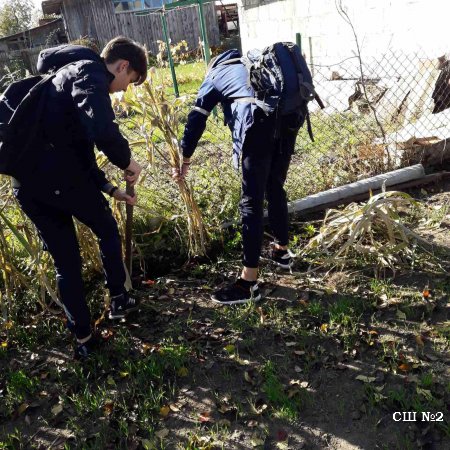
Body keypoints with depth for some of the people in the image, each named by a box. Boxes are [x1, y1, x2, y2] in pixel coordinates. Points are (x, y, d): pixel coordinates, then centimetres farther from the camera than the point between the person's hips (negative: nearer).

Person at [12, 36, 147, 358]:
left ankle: (83, 338, 24)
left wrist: (109, 189, 24)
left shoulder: (71, 74, 26)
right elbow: (102, 130, -28)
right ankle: (118, 300, 32)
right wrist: (127, 161, -10)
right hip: (57, 175, -8)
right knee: (107, 231, 18)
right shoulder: (90, 73, -6)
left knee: (65, 262, 15)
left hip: (26, 181, 9)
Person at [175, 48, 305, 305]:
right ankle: (282, 251, 39)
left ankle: (250, 281, 0)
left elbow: (197, 120, 22)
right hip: (290, 115, 5)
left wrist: (185, 160, 28)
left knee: (252, 201, -3)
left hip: (258, 119, -5)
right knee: (276, 189, 22)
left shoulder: (214, 76, 26)